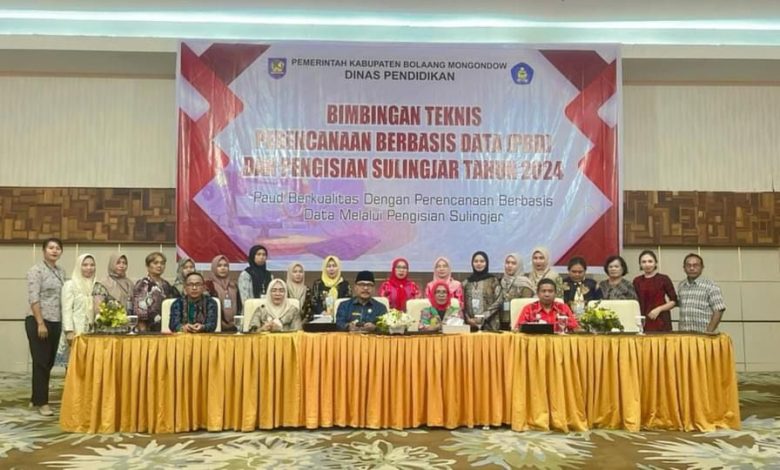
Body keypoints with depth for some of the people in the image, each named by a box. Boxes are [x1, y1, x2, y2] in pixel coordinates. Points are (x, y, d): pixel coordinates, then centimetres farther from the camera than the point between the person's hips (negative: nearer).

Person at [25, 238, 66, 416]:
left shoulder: (61, 272, 12)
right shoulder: (36, 270, -7)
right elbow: (33, 298, -14)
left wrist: (64, 322, 9)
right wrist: (41, 323, -18)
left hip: (55, 322, 7)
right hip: (38, 322, -7)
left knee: (49, 362, 11)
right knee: (40, 362, -1)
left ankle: (36, 398, 24)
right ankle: (41, 402, 7)